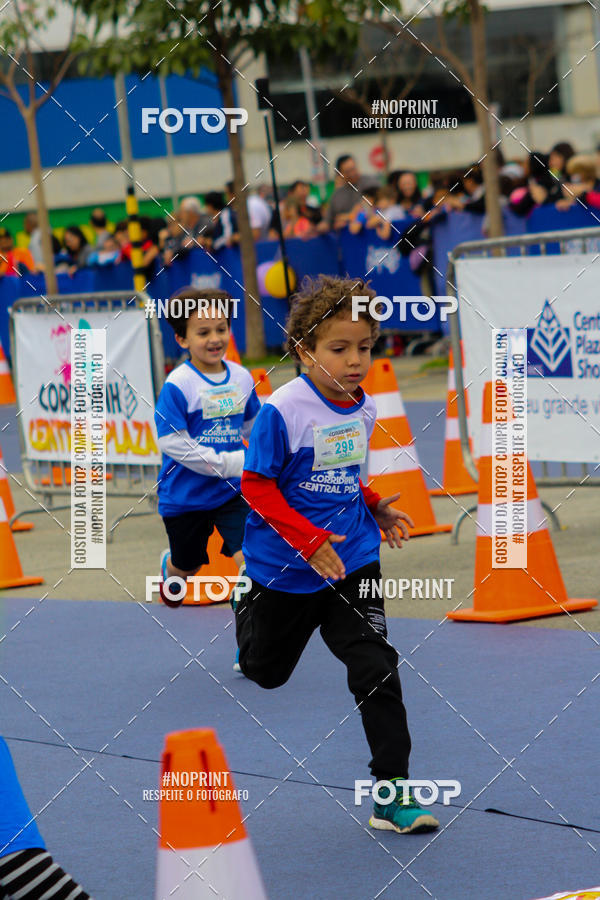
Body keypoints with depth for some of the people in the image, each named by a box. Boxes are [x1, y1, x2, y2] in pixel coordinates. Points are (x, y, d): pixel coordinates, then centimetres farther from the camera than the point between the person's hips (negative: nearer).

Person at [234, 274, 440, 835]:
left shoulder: (363, 411, 1)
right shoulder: (282, 411, -19)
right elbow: (257, 485, -17)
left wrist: (374, 508, 4)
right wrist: (309, 541, -25)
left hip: (352, 563, 3)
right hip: (284, 570, -3)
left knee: (376, 668, -11)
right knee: (266, 672, 19)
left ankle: (393, 794, -8)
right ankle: (245, 603, 55)